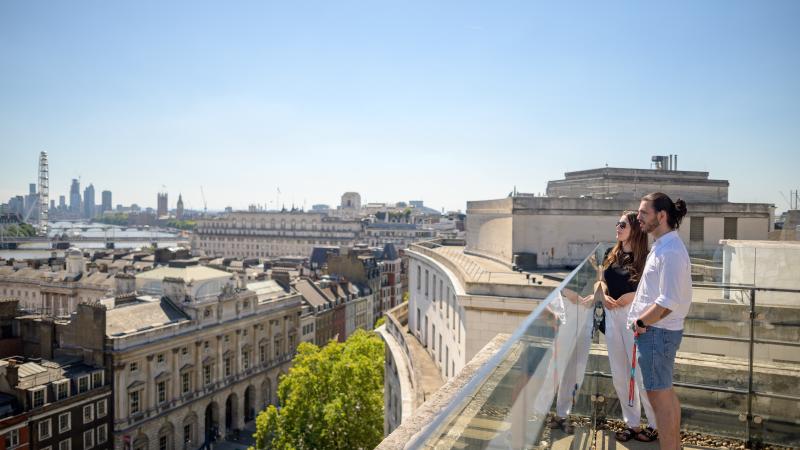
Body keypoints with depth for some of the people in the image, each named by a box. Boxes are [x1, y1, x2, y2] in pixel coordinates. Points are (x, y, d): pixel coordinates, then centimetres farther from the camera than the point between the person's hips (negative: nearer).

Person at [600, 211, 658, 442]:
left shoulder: (644, 257, -10)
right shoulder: (611, 254, 9)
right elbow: (602, 280, 15)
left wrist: (630, 296, -21)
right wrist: (604, 296, -3)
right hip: (611, 314, 7)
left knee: (640, 371, 0)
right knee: (619, 373, 12)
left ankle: (655, 424, 19)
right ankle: (632, 423, 26)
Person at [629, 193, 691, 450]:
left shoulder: (670, 251, -21)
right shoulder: (662, 246, 11)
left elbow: (667, 303, -25)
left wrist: (641, 322, -13)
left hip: (657, 331, -10)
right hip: (659, 330, 10)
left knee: (659, 397, 0)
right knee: (666, 393, 20)